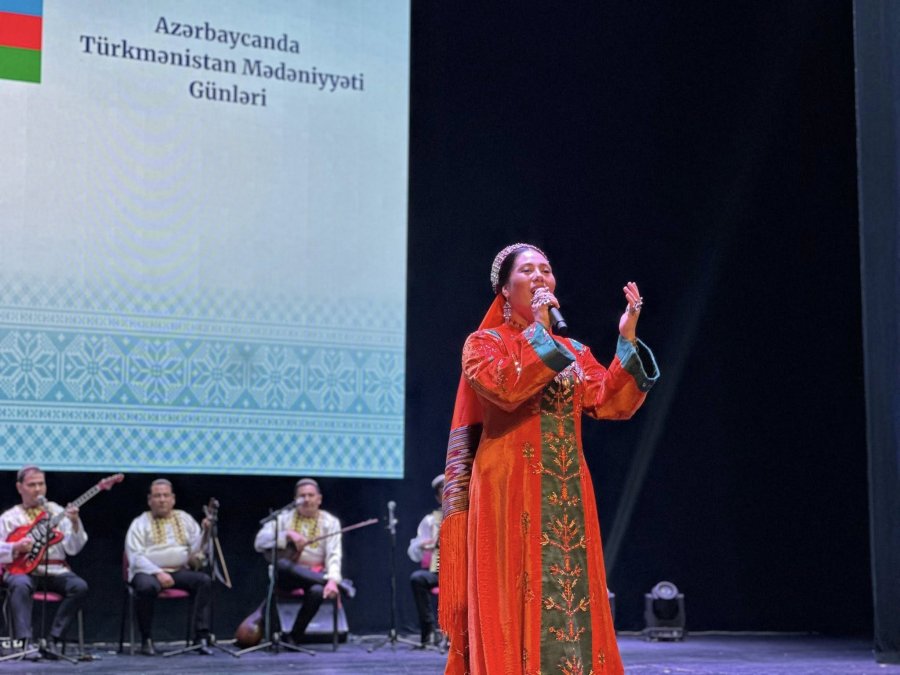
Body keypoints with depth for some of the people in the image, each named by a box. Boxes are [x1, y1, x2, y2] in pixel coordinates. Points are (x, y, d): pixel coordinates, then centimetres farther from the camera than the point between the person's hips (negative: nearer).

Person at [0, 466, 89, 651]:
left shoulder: (57, 511, 14)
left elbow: (73, 549, 4)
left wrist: (75, 524, -14)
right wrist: (16, 548, -18)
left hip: (55, 571, 3)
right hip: (23, 570, -3)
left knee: (80, 586, -25)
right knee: (21, 585, -36)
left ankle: (54, 637, -19)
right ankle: (25, 641, -39)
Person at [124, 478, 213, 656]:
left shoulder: (185, 519, 16)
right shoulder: (140, 523, 6)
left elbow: (196, 549, 9)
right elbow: (135, 556, -5)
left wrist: (204, 532, -10)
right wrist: (158, 573, -19)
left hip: (180, 571, 3)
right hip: (148, 572, -3)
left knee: (204, 580, -24)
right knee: (146, 586, -37)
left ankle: (201, 637, -24)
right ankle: (146, 640, -19)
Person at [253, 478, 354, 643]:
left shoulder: (330, 522, 4)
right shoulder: (284, 517, 6)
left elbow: (334, 555, -10)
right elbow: (259, 542, -7)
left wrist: (333, 580, -29)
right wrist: (288, 535, -21)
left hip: (316, 577, -1)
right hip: (288, 577, 1)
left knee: (317, 591, -38)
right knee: (282, 565, -36)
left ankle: (294, 637, -18)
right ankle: (341, 584, -30)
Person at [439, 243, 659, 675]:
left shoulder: (574, 352, 18)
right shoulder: (484, 343, 4)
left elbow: (613, 403, 2)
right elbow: (506, 389, -18)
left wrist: (627, 339, -5)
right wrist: (538, 330, -14)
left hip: (567, 496, 5)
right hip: (512, 493, -5)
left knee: (573, 595, 1)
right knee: (517, 596, -7)